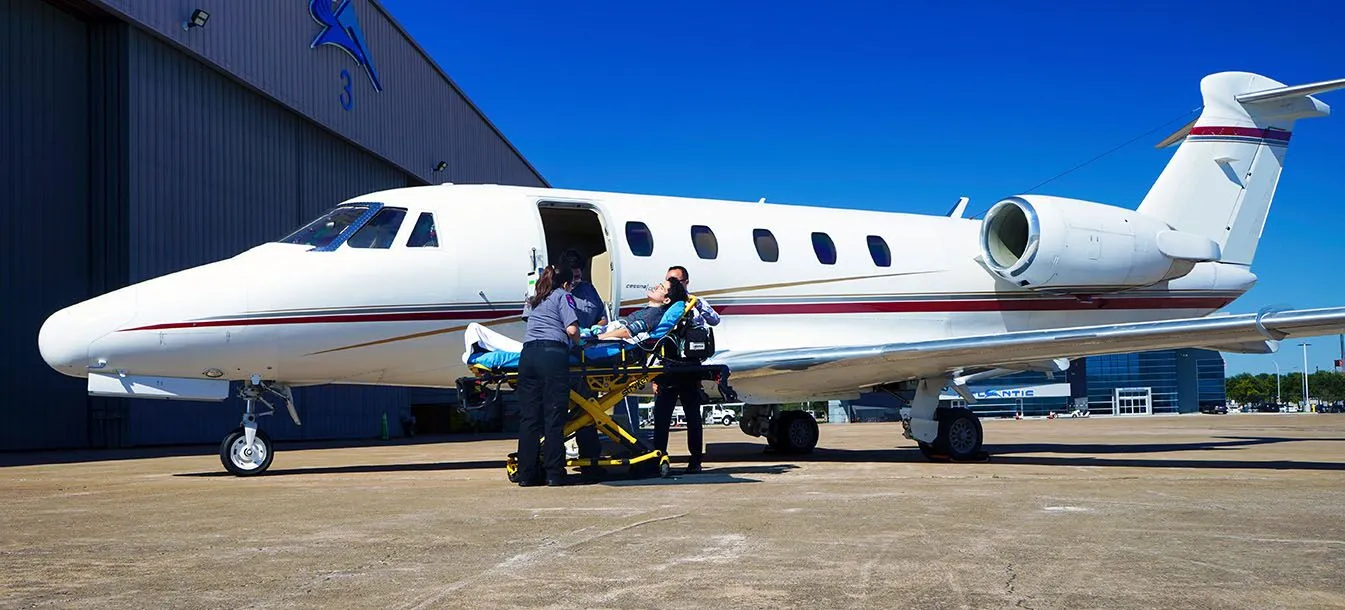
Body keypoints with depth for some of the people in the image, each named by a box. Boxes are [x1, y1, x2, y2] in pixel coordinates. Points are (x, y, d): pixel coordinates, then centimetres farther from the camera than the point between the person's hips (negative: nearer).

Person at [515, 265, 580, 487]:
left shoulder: (533, 301, 29)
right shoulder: (563, 296, 11)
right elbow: (572, 329, -1)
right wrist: (578, 339, 19)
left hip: (528, 354, 5)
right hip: (553, 354, -5)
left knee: (528, 416, 4)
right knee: (554, 416, -5)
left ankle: (526, 474, 4)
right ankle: (554, 474, -6)